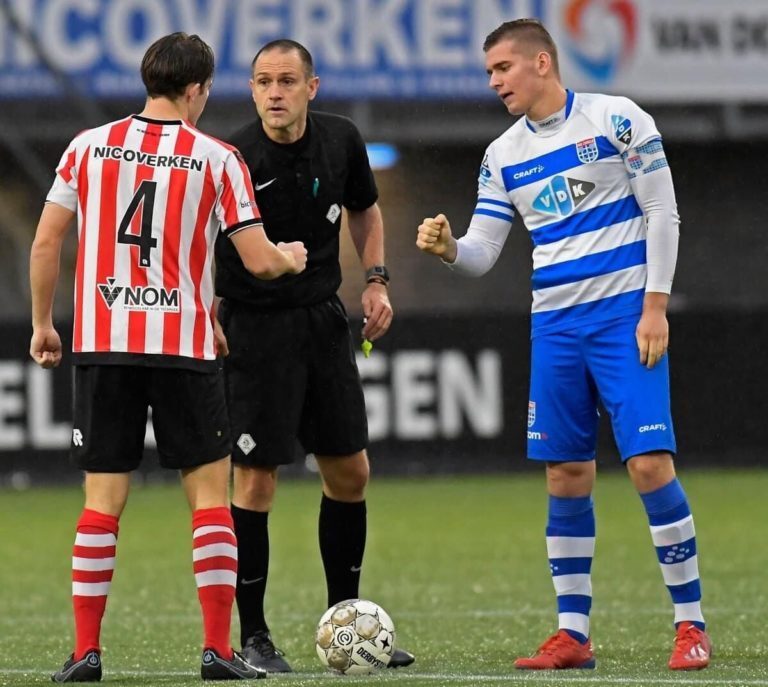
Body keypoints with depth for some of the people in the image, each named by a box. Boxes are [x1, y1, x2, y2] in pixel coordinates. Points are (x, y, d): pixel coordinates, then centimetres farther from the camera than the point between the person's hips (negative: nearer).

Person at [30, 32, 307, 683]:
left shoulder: (88, 146, 5)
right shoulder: (216, 157, -2)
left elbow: (45, 243, 5)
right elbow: (259, 261, -2)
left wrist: (42, 324, 17)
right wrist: (293, 258, 20)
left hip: (102, 345, 2)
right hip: (184, 346, -2)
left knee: (103, 500, 5)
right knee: (210, 491, 6)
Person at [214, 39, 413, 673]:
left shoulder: (340, 140, 0)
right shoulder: (234, 161, -17)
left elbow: (364, 210, 18)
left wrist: (376, 280, 6)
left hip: (324, 320, 6)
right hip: (256, 328, -6)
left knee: (350, 474, 9)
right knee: (257, 479, -6)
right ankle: (253, 638, 4)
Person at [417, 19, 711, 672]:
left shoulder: (616, 120, -5)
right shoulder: (504, 154, 10)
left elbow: (662, 213, -5)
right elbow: (482, 253, 10)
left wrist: (654, 307, -10)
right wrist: (448, 248, -12)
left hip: (624, 316, -5)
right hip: (554, 324, 5)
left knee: (650, 464, -12)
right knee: (566, 477, 3)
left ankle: (691, 624, -4)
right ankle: (572, 634, 9)